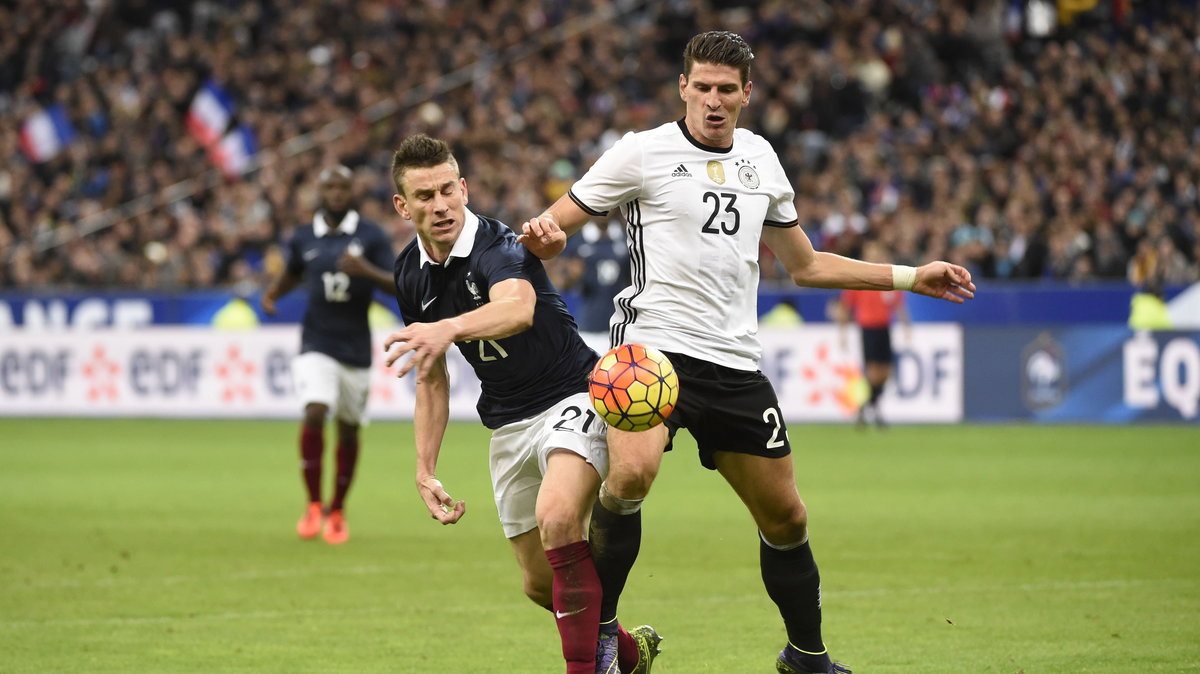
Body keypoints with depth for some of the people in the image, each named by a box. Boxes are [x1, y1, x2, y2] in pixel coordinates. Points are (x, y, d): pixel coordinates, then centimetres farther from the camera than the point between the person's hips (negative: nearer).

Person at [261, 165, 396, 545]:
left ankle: (337, 512, 25)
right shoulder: (303, 238, 5)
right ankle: (313, 506, -10)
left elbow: (398, 286, -8)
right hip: (316, 346, 0)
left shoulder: (371, 236, -3)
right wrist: (272, 293, 4)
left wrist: (367, 271, -26)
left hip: (356, 349, 0)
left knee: (348, 430, 8)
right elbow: (292, 274, 24)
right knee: (314, 414, -21)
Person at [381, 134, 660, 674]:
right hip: (507, 427, 7)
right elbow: (432, 377, 14)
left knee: (557, 515, -34)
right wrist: (425, 469, 8)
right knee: (540, 584, 9)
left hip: (571, 398, -7)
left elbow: (519, 308, -47)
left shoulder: (498, 246, -21)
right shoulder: (411, 274, 1)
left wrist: (449, 330, -65)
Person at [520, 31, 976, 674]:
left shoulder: (759, 158, 15)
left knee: (785, 518, 10)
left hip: (736, 365, 5)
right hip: (654, 343, -5)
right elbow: (552, 228, 2)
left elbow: (806, 265, 26)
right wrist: (543, 235, -24)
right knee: (630, 474, -30)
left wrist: (911, 278, 23)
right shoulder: (643, 152, -1)